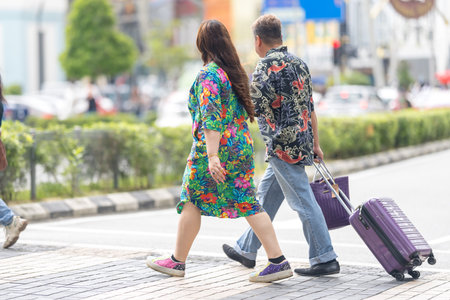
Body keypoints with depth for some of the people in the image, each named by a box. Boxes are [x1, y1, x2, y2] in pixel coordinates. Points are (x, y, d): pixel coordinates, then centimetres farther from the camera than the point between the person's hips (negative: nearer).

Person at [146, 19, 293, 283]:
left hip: (216, 147, -7)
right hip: (242, 146, 7)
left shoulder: (208, 75, -13)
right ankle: (278, 261, -1)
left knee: (192, 201, 7)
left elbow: (211, 119, -21)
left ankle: (178, 261, 18)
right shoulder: (235, 72, 11)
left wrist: (212, 156, -26)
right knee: (247, 203, 6)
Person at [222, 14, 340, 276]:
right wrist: (315, 144, 21)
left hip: (282, 146, -9)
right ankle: (247, 250, 28)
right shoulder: (298, 63, 11)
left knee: (303, 201, -4)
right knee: (266, 197, 17)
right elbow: (310, 107, 15)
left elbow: (252, 108, -16)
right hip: (300, 142, 9)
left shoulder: (267, 66, -14)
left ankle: (326, 259, 0)